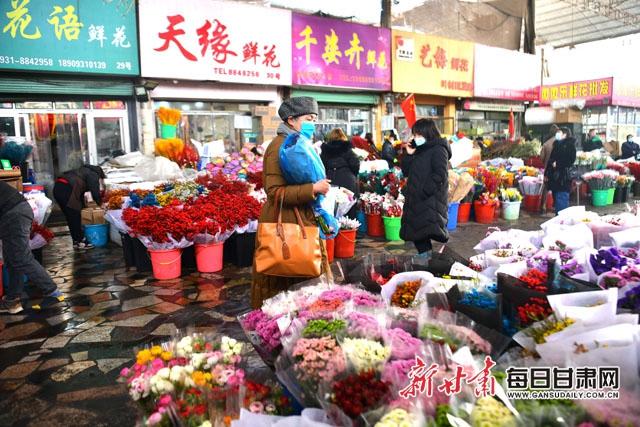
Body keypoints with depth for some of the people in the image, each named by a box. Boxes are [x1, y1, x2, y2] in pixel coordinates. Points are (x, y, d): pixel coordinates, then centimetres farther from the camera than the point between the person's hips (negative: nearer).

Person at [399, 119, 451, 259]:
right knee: (415, 230, 13)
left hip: (431, 200, -9)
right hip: (415, 199, 9)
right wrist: (409, 155, 4)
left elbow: (440, 174, -17)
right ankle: (424, 255, 23)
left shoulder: (438, 150, -7)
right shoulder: (418, 150, 19)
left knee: (430, 230, -14)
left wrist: (426, 190, -22)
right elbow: (406, 171, 17)